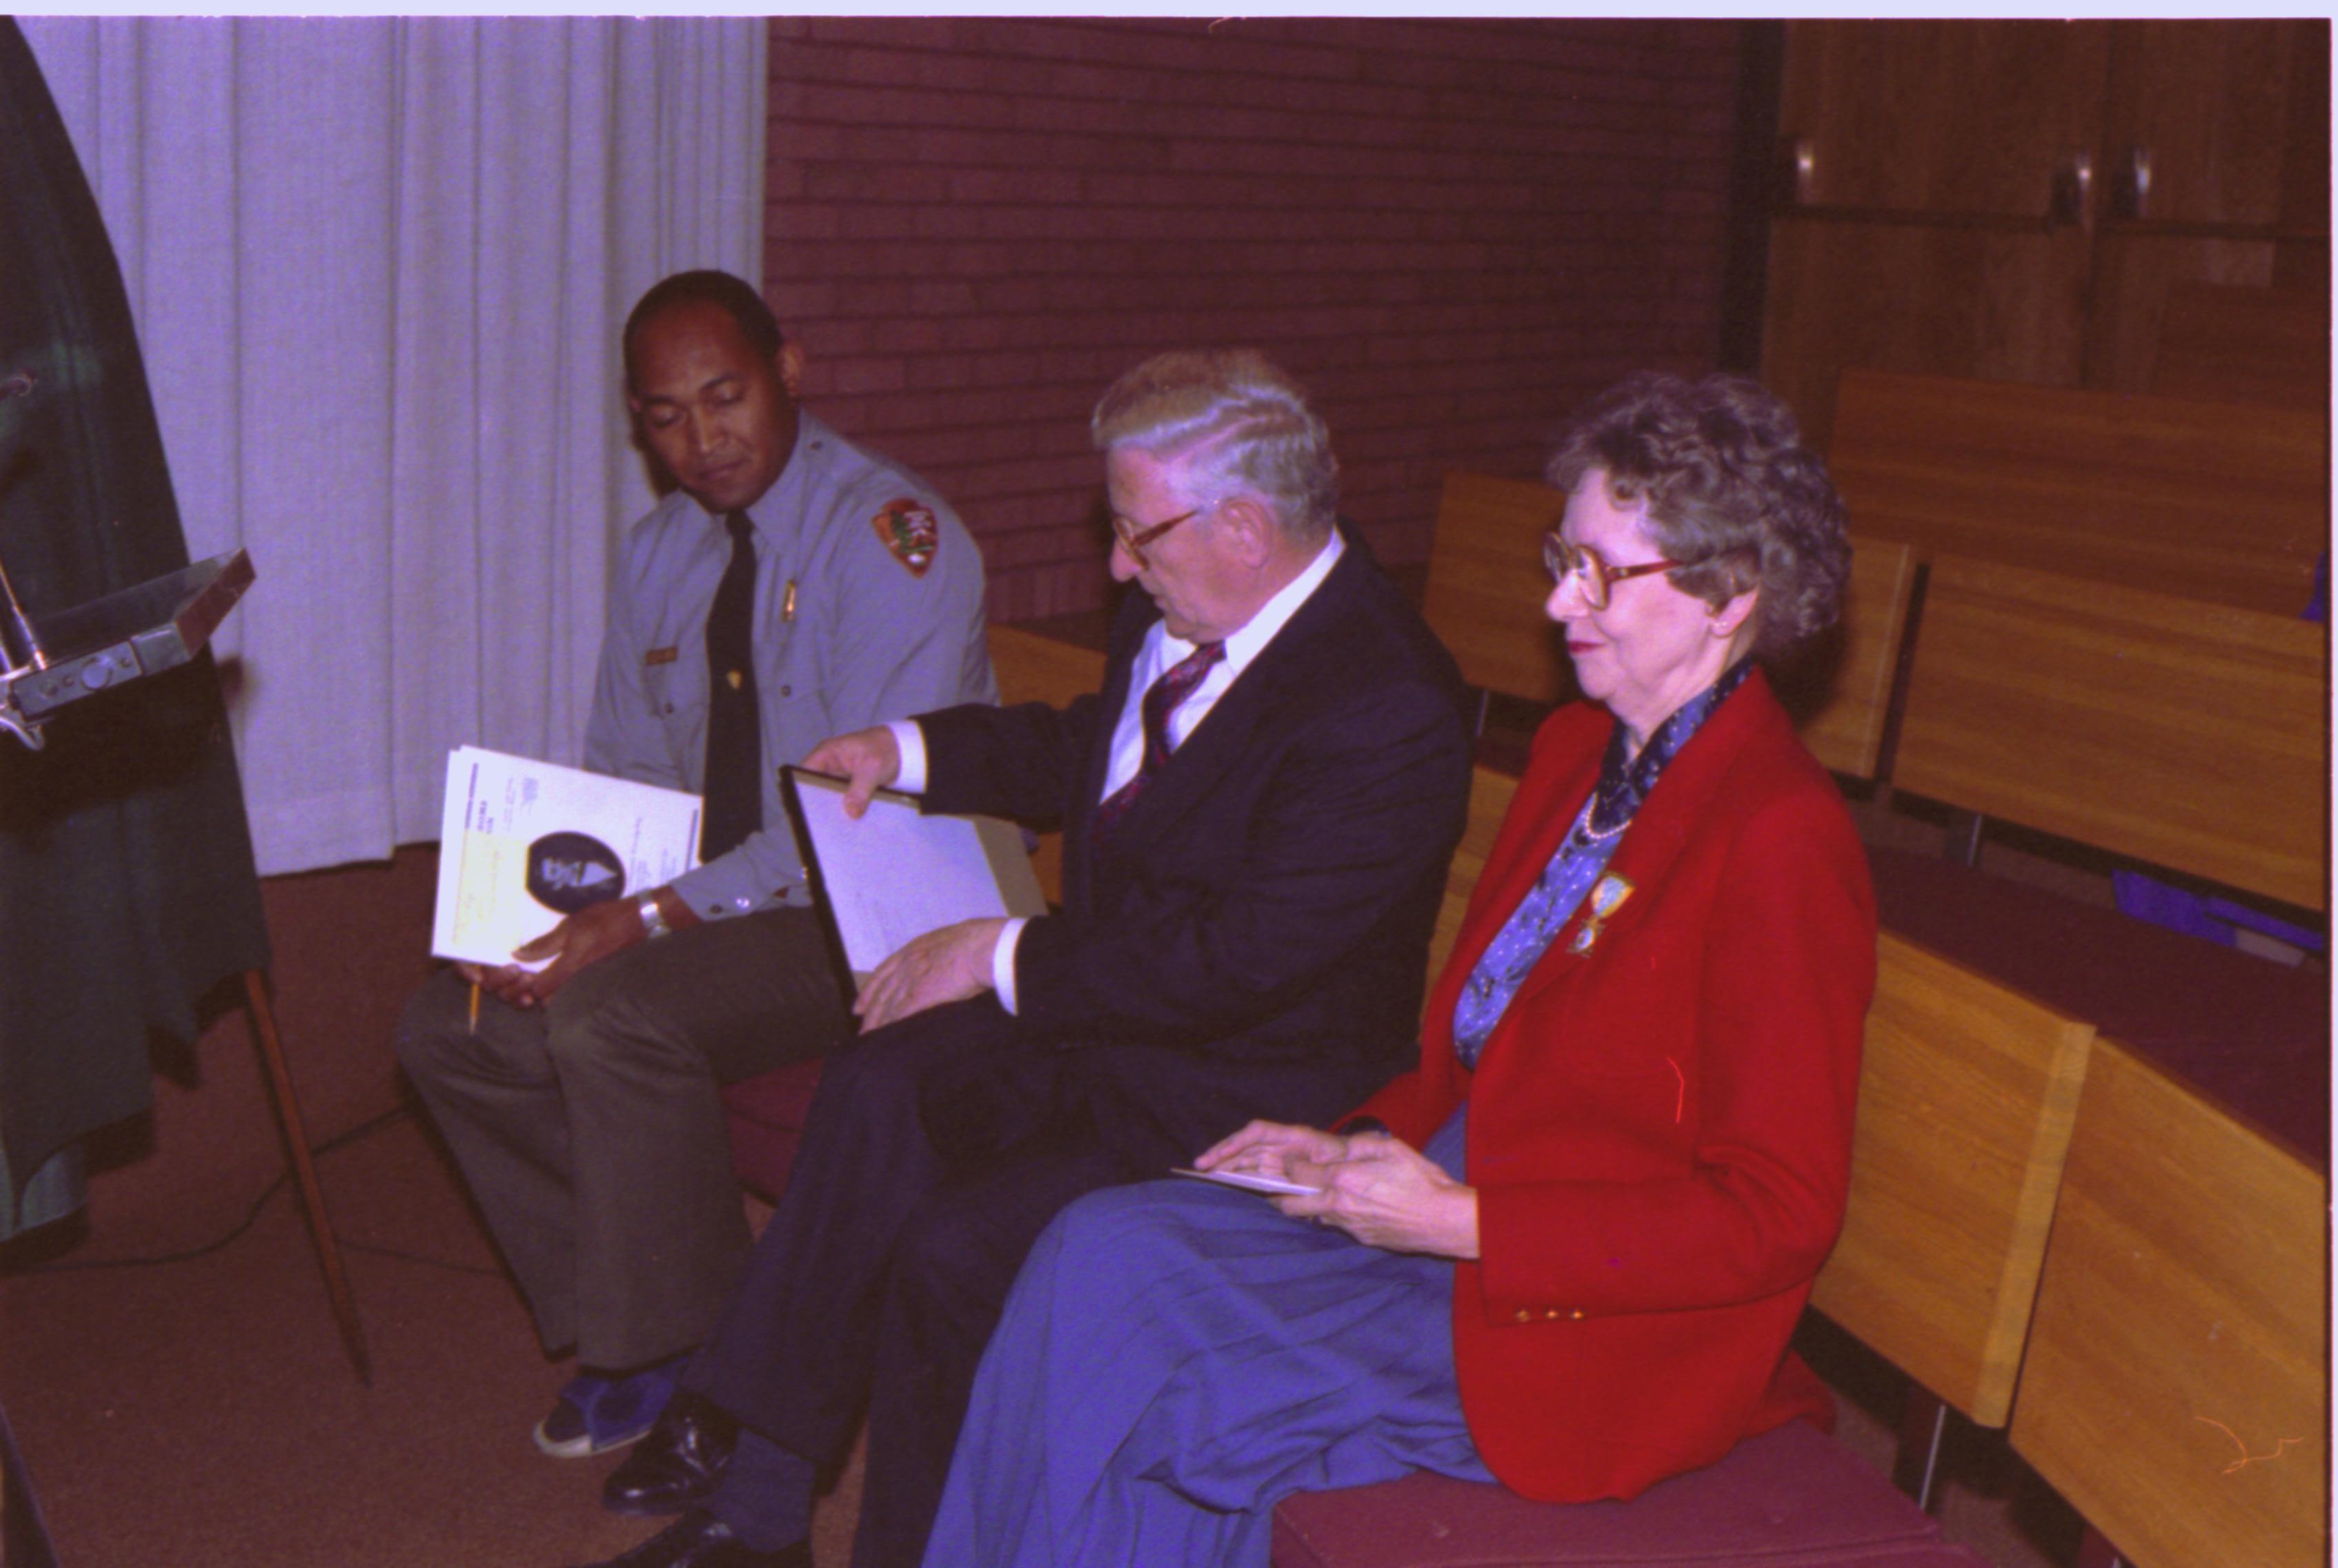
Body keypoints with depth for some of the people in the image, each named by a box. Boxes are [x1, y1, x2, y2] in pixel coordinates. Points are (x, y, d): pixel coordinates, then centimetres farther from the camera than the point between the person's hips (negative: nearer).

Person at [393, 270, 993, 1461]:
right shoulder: (658, 555, 10)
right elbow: (625, 780, 15)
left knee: (610, 1012, -30)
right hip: (707, 906, 8)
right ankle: (631, 1323, 7)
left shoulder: (890, 535, -16)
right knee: (450, 1030, -6)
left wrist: (649, 919, -29)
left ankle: (695, 1357, -8)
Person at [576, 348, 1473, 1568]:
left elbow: (1230, 963, -25)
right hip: (1099, 1010, 8)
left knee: (959, 1247, -24)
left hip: (1244, 1095, -8)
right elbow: (1085, 753, 25)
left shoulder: (1385, 714, -24)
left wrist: (1005, 959, -17)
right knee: (877, 1094, -17)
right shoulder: (1178, 618, 3)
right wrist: (913, 752, 13)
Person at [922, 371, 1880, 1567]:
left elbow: (1777, 1217, -19)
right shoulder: (1575, 752, 9)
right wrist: (1368, 1143, 2)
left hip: (1577, 1330, -8)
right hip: (1452, 1192, 8)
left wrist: (1461, 1221, -20)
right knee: (1104, 1250, -9)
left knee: (1138, 1389, -14)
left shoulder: (1783, 840, -18)